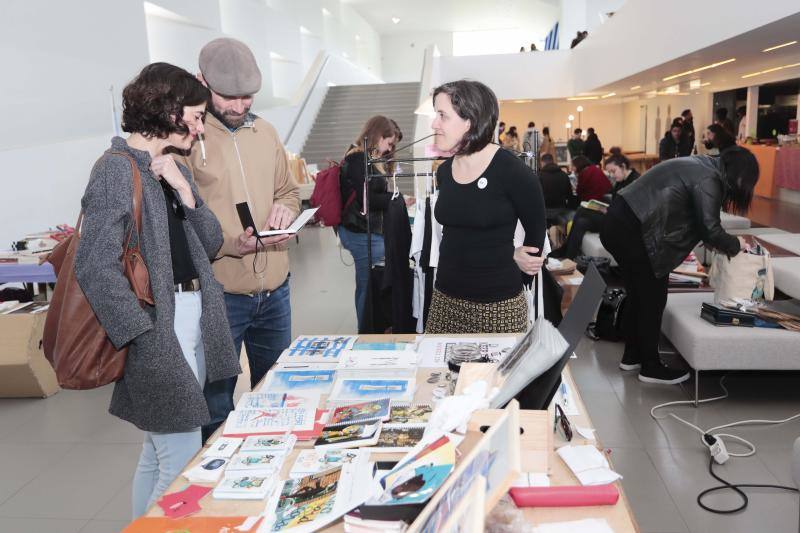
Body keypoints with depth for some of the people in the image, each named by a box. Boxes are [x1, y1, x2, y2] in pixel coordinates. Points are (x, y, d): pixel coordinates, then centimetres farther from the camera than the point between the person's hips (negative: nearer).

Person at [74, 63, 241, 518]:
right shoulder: (117, 169, -12)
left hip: (193, 319, 9)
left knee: (159, 455, 20)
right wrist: (149, 340, -22)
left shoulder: (174, 169, 14)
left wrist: (184, 191, -5)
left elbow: (210, 245, 10)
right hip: (159, 330, -8)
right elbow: (97, 268, -20)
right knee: (183, 466, -3)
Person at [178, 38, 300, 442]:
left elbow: (289, 192, 20)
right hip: (219, 294, -6)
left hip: (275, 288, 6)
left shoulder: (265, 132, 9)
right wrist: (232, 244, -25)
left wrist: (284, 207, -4)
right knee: (216, 409, 9)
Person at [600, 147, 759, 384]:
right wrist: (734, 244, 4)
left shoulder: (702, 165, 18)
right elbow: (709, 229, -14)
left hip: (621, 221, 10)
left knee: (638, 294, 19)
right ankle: (651, 367, 12)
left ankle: (632, 356, 31)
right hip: (632, 230, -10)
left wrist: (723, 243, 18)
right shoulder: (708, 179, -11)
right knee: (652, 298, 1)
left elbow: (696, 220, 23)